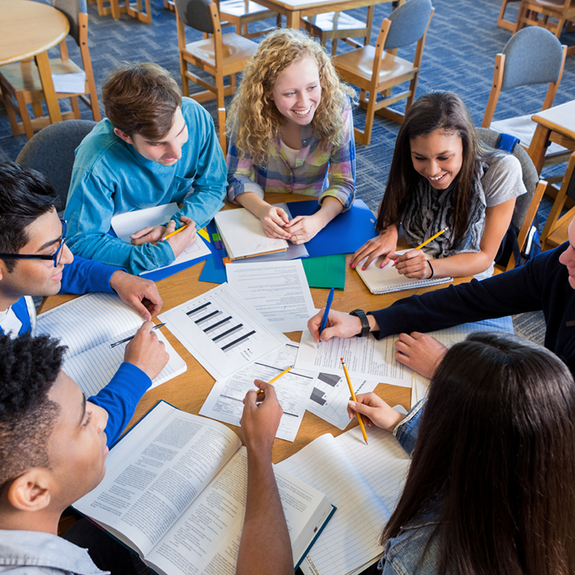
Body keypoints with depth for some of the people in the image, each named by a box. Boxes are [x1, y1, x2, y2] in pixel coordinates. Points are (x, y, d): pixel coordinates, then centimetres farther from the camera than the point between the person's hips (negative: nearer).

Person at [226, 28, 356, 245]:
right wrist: (262, 209, -32)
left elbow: (343, 183, -15)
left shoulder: (337, 107, -17)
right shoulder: (249, 110, -18)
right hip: (260, 215, 0)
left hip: (313, 212, 0)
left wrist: (319, 220, -35)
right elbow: (238, 176, -11)